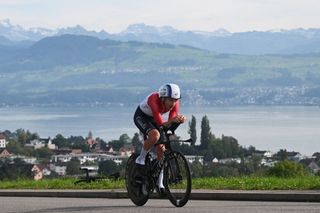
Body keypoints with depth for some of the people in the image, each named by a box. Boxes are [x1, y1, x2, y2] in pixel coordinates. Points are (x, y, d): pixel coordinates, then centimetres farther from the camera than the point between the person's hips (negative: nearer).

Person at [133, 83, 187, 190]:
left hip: (153, 118, 6)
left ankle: (159, 184, 7)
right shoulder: (154, 100, -40)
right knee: (155, 135, -35)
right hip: (141, 116, -6)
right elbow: (160, 123, -42)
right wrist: (172, 121, -61)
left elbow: (170, 121, -26)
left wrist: (179, 119, -47)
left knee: (161, 149, -4)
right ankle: (140, 160, -11)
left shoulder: (175, 102, -24)